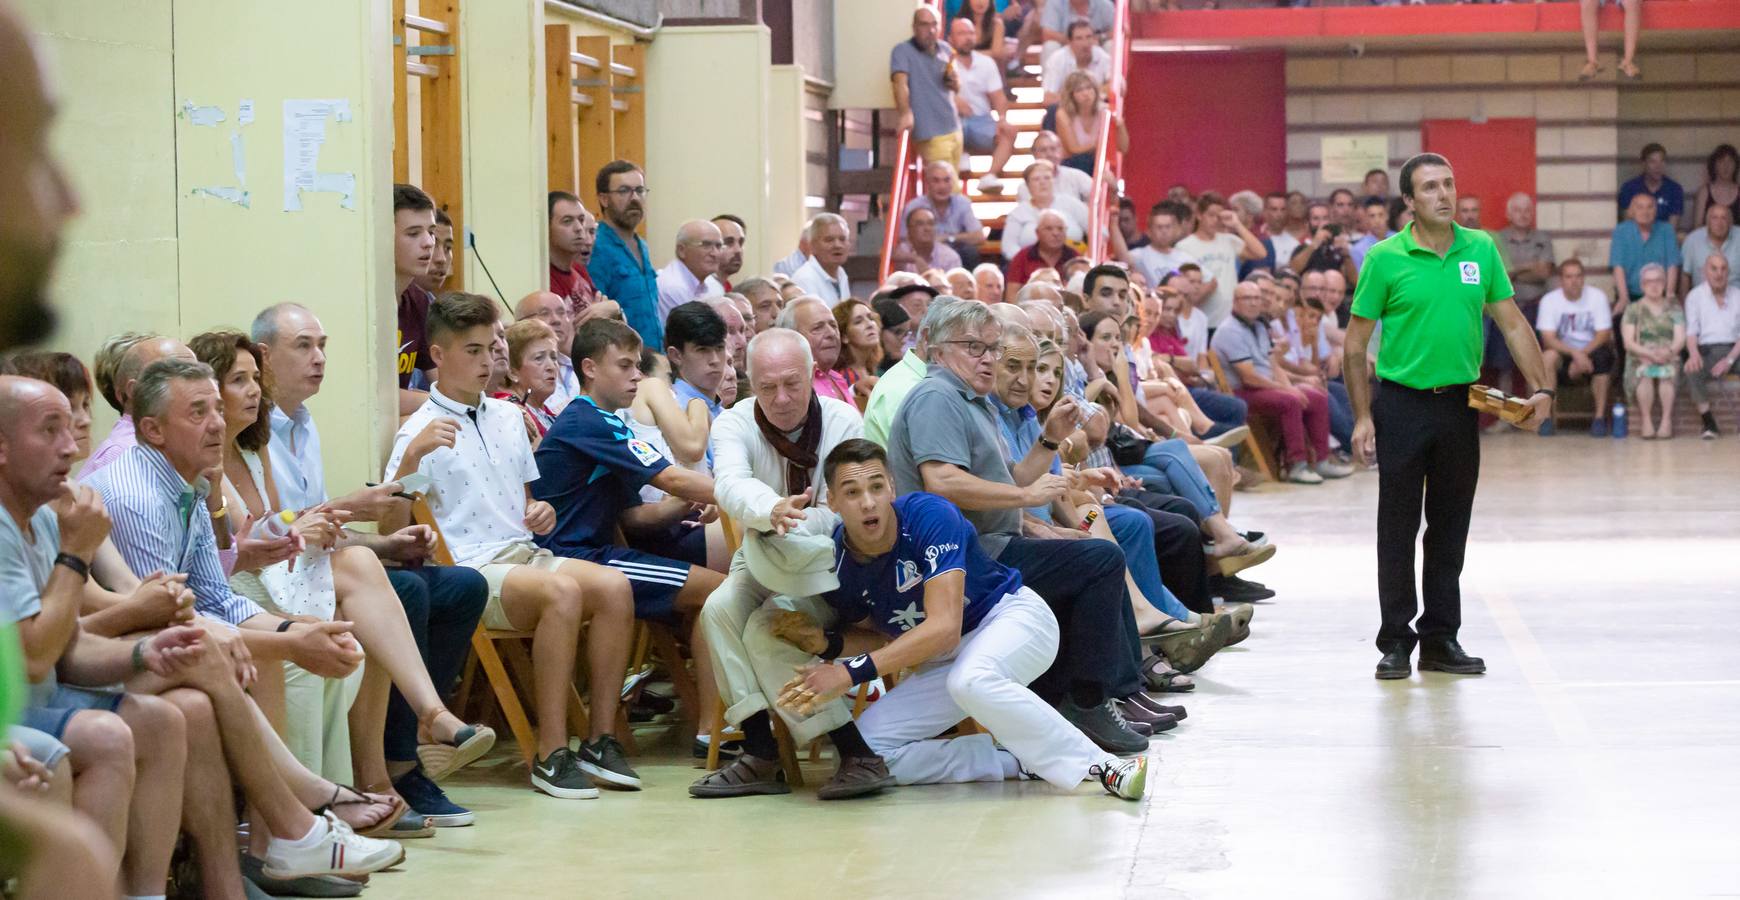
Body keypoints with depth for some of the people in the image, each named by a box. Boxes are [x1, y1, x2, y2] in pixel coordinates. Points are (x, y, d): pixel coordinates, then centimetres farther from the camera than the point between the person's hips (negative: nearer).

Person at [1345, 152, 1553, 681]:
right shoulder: (1386, 259, -5)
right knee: (1398, 529, 1)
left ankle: (1441, 640, 17)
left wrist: (1540, 388, -4)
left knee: (1450, 528, 9)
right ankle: (1395, 642, 8)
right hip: (1401, 404, -3)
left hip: (1460, 404, 3)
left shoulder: (1481, 250, 4)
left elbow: (1513, 325, 6)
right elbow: (1355, 345, -3)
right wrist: (1362, 416, -8)